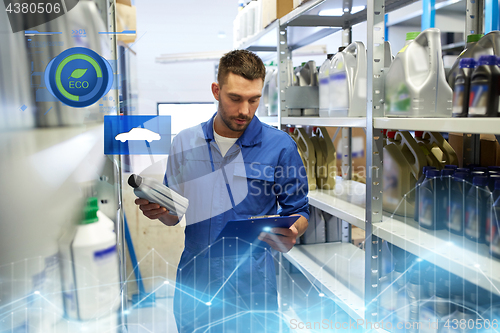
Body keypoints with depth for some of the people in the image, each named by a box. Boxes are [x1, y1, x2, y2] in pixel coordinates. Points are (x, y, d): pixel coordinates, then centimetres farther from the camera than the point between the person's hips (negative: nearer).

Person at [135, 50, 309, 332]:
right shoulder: (185, 142, 3)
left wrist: (290, 235, -20)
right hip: (194, 284, 3)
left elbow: (298, 212, 1)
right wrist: (158, 210, -12)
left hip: (252, 285, -2)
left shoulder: (281, 146, -7)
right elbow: (174, 215, 10)